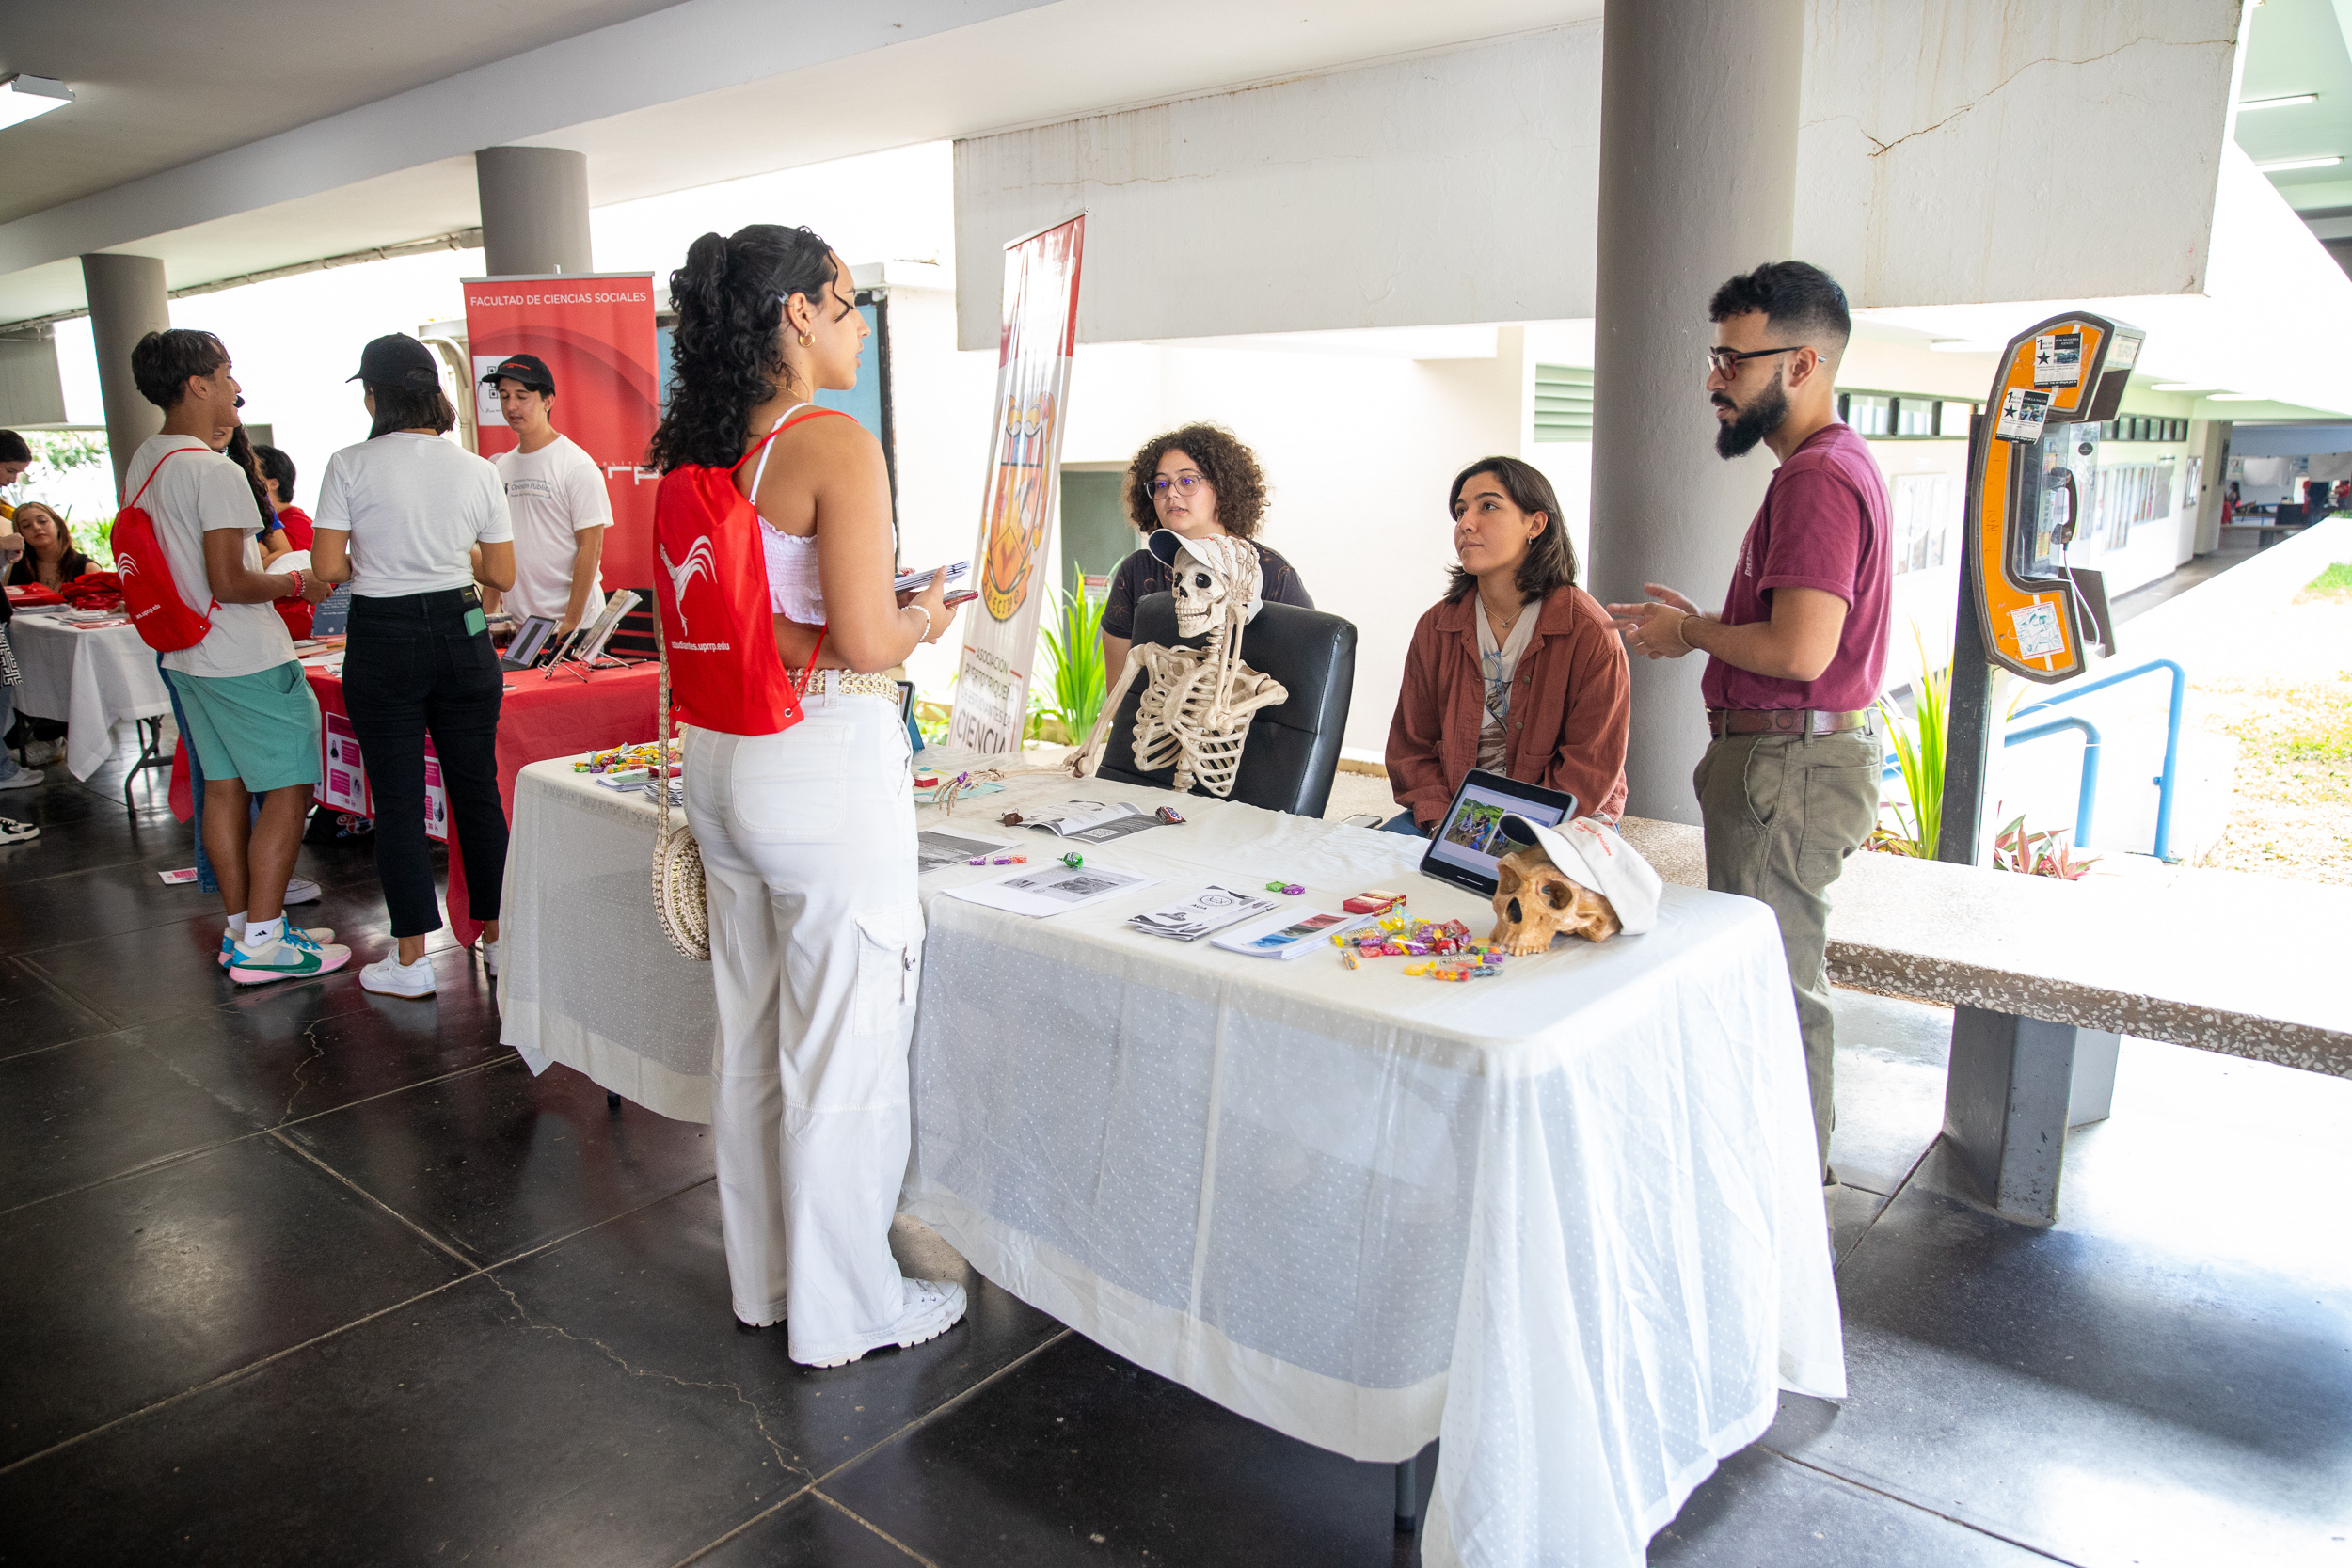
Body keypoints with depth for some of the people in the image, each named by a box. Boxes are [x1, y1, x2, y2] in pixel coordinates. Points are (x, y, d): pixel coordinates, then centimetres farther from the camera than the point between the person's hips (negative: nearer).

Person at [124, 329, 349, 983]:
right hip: (247, 661, -9)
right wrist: (299, 582, -7)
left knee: (225, 786, 14)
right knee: (288, 789, -2)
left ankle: (239, 927, 22)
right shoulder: (215, 471, -19)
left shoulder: (141, 463, 10)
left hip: (186, 656, 10)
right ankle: (262, 941, 1)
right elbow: (229, 582, -22)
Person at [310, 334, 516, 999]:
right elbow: (501, 574, 3)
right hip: (461, 635, 3)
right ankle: (499, 937, 19)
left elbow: (327, 567, -10)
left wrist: (373, 563, 11)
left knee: (398, 800, 5)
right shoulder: (477, 470, 1)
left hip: (383, 643, -2)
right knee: (478, 791, 11)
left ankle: (411, 961, 10)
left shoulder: (351, 466, -7)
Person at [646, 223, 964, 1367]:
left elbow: (706, 621, 12)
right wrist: (925, 616, 1)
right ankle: (844, 1311, 22)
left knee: (749, 1036, 19)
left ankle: (763, 1277, 36)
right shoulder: (837, 446, -16)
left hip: (720, 756, 8)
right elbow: (866, 641, -21)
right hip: (828, 764, -8)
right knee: (844, 1052, 6)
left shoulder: (700, 449, 7)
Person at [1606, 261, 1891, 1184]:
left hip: (1788, 762, -11)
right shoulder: (1829, 466, 17)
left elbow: (1800, 649, -26)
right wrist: (1697, 622, 12)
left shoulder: (1819, 477, -18)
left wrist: (1690, 633, -11)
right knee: (1776, 971, 18)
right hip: (1788, 758, 11)